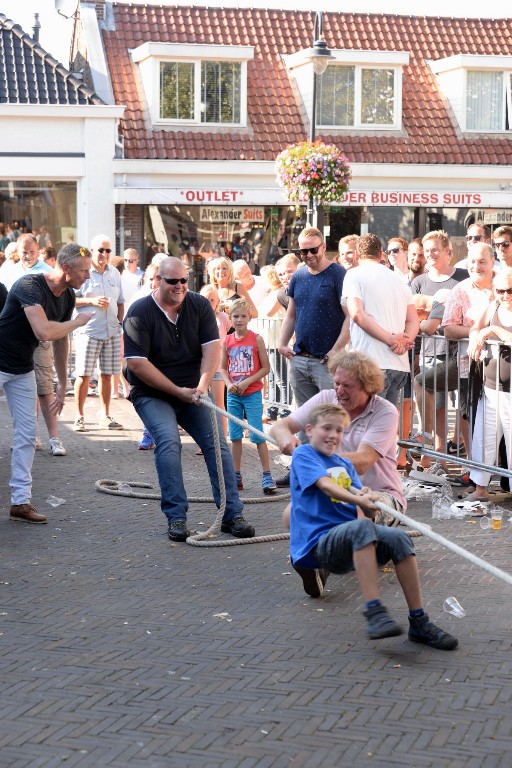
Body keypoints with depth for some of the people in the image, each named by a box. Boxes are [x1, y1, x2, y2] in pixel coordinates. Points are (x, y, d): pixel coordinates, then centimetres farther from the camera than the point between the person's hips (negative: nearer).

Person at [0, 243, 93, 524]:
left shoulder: (67, 296, -1)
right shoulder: (29, 286, -26)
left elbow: (61, 340, 12)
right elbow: (44, 332, -40)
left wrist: (62, 384, 16)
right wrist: (78, 322, -23)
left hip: (23, 369, 8)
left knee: (27, 434, 4)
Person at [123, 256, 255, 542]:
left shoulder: (200, 305, -1)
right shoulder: (140, 313, -13)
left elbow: (212, 347, -9)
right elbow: (137, 363, -18)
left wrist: (202, 386, -25)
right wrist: (178, 391, -17)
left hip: (193, 392, 4)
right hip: (153, 394, -4)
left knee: (218, 442, -8)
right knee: (169, 442, -24)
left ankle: (232, 514, -1)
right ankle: (176, 517, -17)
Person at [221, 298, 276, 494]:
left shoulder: (256, 339, -5)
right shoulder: (227, 341, 5)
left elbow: (266, 368, -5)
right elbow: (223, 368, 11)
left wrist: (247, 382, -14)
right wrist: (229, 384, -7)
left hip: (253, 393, -4)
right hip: (233, 395, 4)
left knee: (257, 435, -7)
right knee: (235, 436, 8)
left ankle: (267, 476, -2)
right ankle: (236, 476, 15)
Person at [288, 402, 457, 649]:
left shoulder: (345, 465, 22)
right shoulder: (303, 455, 3)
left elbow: (367, 513, 12)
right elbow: (325, 484, -17)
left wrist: (368, 502, -13)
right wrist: (359, 500, -33)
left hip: (351, 542, 6)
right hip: (318, 543, -6)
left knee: (399, 538, -22)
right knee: (361, 527, -37)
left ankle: (418, 621, -20)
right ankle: (374, 611, -44)